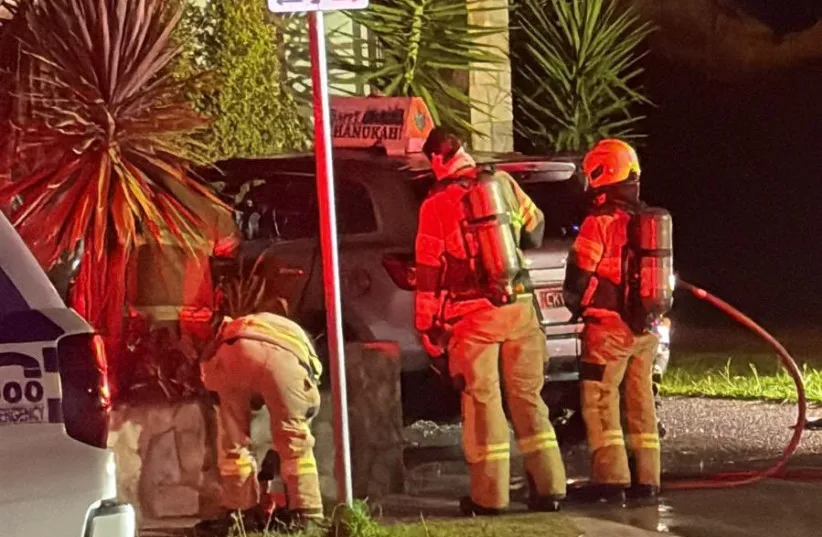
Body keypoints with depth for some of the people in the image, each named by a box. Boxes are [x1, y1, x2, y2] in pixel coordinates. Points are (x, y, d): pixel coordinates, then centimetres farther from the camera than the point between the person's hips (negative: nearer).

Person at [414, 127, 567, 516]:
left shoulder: (437, 205, -6)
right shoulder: (504, 183, 6)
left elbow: (428, 271, -4)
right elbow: (535, 227, 22)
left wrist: (426, 324, 3)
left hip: (473, 315, -4)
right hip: (519, 307, 4)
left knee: (482, 401, 1)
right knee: (528, 396, 11)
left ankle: (490, 495, 2)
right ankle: (548, 487, 11)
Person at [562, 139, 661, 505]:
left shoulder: (600, 223, -14)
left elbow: (578, 276, -11)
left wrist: (575, 302, 7)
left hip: (609, 327, -7)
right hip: (646, 328, 7)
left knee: (600, 402, -1)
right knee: (641, 402, 13)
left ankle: (611, 480, -7)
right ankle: (647, 479, 15)